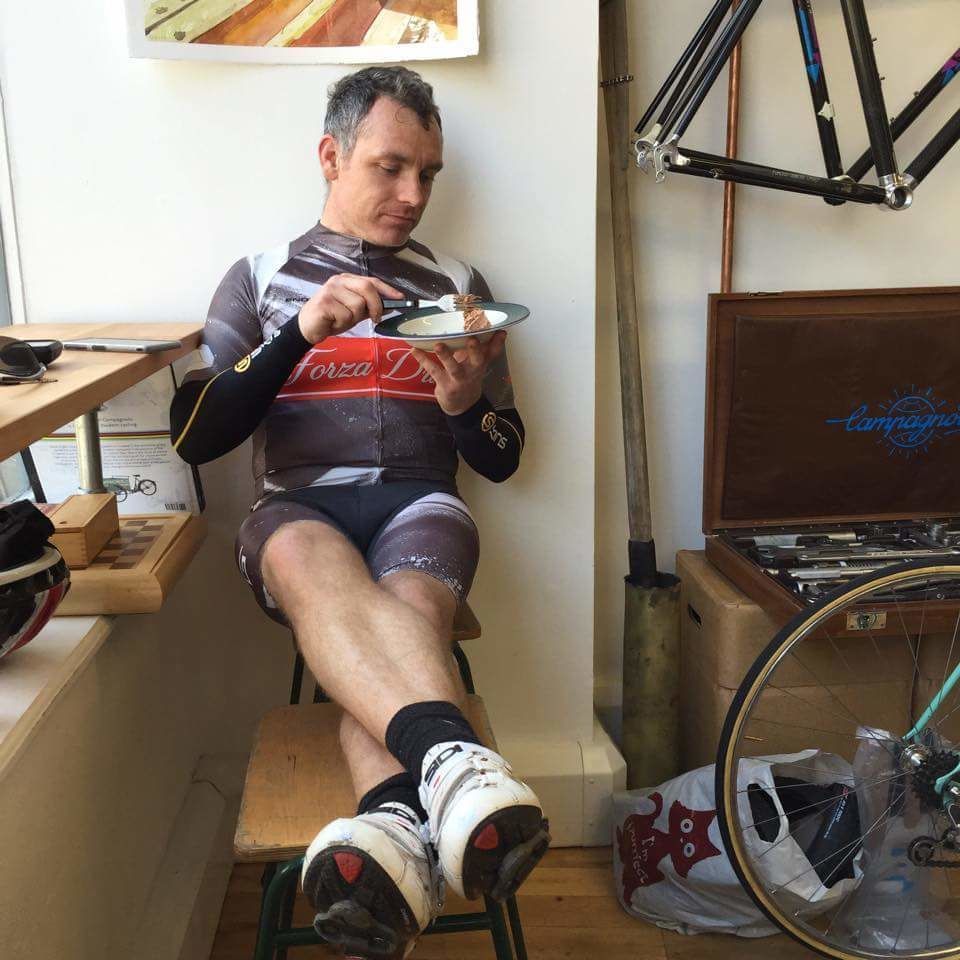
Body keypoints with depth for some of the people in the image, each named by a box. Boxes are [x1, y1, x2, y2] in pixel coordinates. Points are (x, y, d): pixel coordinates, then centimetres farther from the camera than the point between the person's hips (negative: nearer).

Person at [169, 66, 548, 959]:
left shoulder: (457, 283, 17)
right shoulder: (259, 275, 14)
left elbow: (502, 458, 16)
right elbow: (195, 436, 2)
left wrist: (468, 405, -9)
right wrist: (301, 332, -11)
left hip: (418, 501, 1)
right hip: (296, 505, -1)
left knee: (406, 600, -36)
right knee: (314, 563, -39)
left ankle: (395, 818, -59)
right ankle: (456, 761, -59)